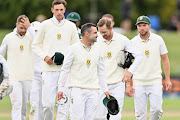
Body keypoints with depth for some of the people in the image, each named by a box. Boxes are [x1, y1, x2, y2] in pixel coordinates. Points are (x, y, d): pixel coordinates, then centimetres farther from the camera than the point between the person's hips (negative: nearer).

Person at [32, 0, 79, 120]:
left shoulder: (71, 26, 9)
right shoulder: (45, 25, 5)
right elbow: (35, 45, 11)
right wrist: (45, 56, -6)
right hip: (49, 69, -1)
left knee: (64, 103, -2)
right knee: (47, 104, -7)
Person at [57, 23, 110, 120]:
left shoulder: (97, 49, 12)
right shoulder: (73, 49, -3)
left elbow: (101, 72, 19)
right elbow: (65, 70, -1)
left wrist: (105, 89, 16)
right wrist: (60, 89, -6)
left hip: (93, 90, 5)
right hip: (77, 89, -5)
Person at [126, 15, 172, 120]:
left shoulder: (158, 40, 2)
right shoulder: (133, 43, 1)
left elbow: (165, 59, 8)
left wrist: (168, 79, 2)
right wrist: (128, 85, -2)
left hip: (155, 82, 0)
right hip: (139, 83, 0)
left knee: (157, 109, -13)